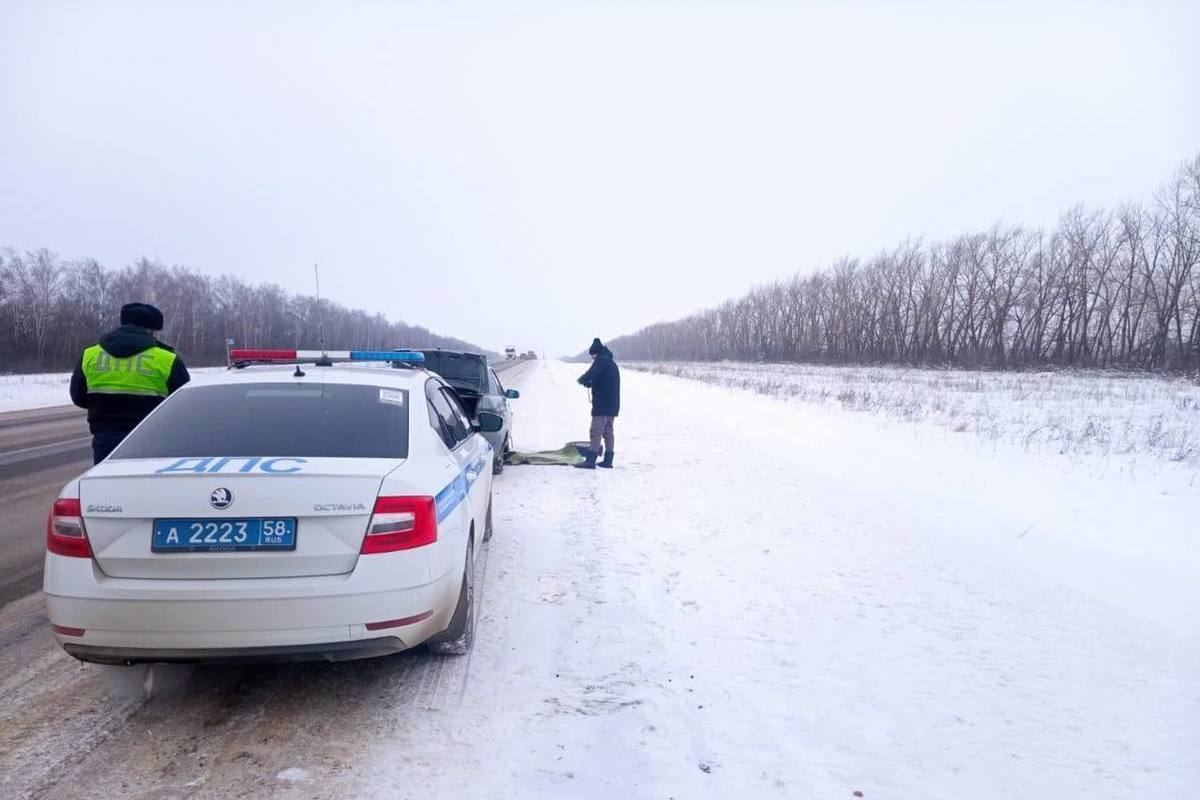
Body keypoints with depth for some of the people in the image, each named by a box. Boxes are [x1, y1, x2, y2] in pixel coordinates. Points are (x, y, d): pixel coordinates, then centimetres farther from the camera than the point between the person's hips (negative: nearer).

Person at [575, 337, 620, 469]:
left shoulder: (601, 360, -10)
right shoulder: (612, 362, 22)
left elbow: (590, 374, -23)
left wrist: (582, 379, -4)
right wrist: (590, 383, 9)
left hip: (602, 404, -10)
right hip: (613, 405, 10)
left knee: (596, 432, -11)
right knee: (608, 432, 12)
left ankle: (590, 460, -15)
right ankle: (608, 461, 14)